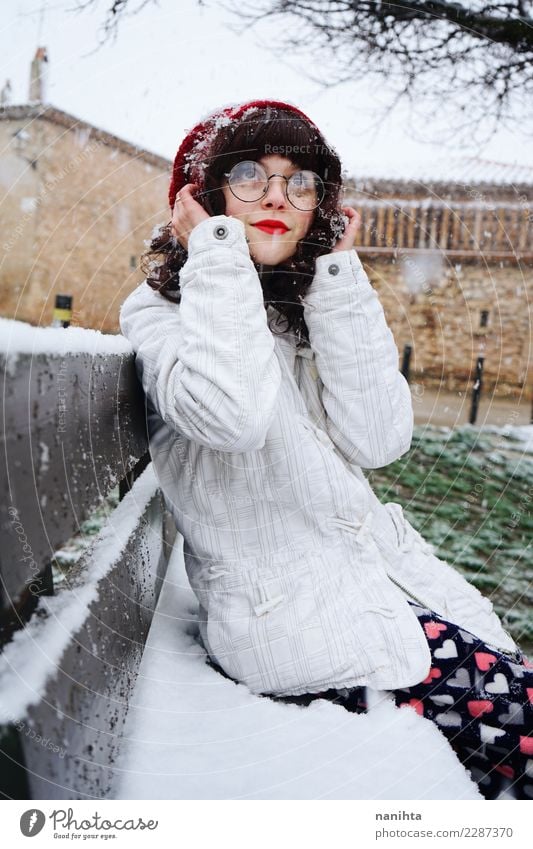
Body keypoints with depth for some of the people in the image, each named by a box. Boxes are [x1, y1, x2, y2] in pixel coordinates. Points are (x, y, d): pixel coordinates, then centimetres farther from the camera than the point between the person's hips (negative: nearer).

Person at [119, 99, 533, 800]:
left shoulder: (313, 306, 11)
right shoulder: (158, 312, -5)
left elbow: (379, 440, -7)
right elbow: (229, 414, -29)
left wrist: (339, 277, -8)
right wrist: (216, 251, -16)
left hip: (383, 566, 6)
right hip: (285, 609, -6)